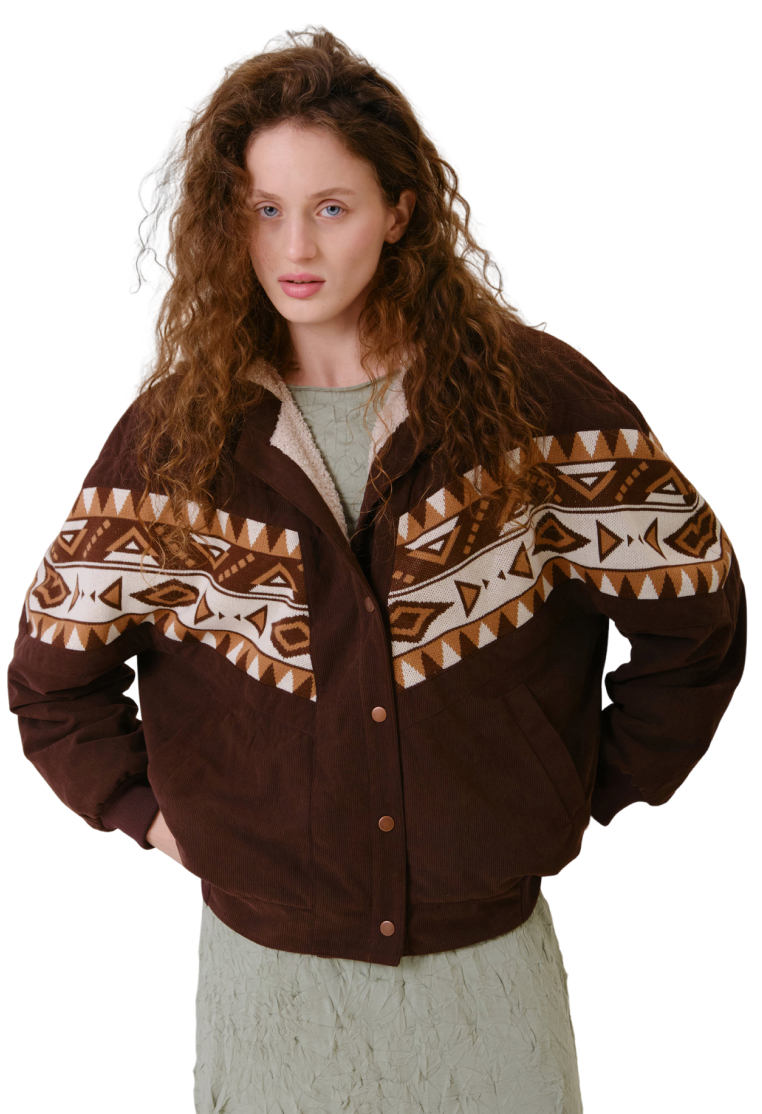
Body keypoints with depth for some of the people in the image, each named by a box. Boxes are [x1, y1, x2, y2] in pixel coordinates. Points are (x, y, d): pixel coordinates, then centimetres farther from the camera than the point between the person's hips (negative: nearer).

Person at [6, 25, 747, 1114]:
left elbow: (698, 608, -1)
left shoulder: (531, 393, -8)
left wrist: (594, 789, 0)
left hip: (491, 955, 0)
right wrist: (150, 811, 0)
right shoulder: (175, 431, -5)